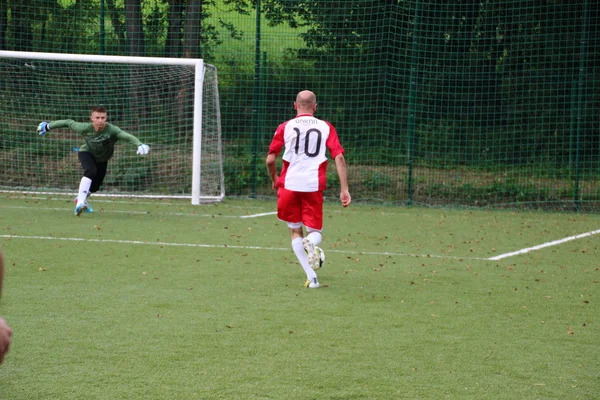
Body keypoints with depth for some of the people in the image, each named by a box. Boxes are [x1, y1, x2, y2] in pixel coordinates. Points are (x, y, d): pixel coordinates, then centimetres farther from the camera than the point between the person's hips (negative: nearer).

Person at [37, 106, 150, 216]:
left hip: (102, 159, 2)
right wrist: (48, 126, -6)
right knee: (91, 171, -33)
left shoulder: (112, 130, -37)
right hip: (86, 153, -2)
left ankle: (81, 199, 47)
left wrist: (139, 144, -70)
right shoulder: (85, 128, -32)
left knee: (95, 186, 14)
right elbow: (68, 123, -16)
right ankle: (80, 202, -34)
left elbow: (127, 136, -51)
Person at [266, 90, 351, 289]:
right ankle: (311, 242, -27)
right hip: (314, 186, 0)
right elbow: (339, 157, -4)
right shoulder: (326, 127, 5)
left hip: (289, 185, 0)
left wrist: (274, 180, 21)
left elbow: (270, 160, 2)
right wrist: (344, 189, -3)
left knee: (295, 232, 14)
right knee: (315, 231, 13)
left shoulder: (285, 127, 4)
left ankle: (312, 277, 0)